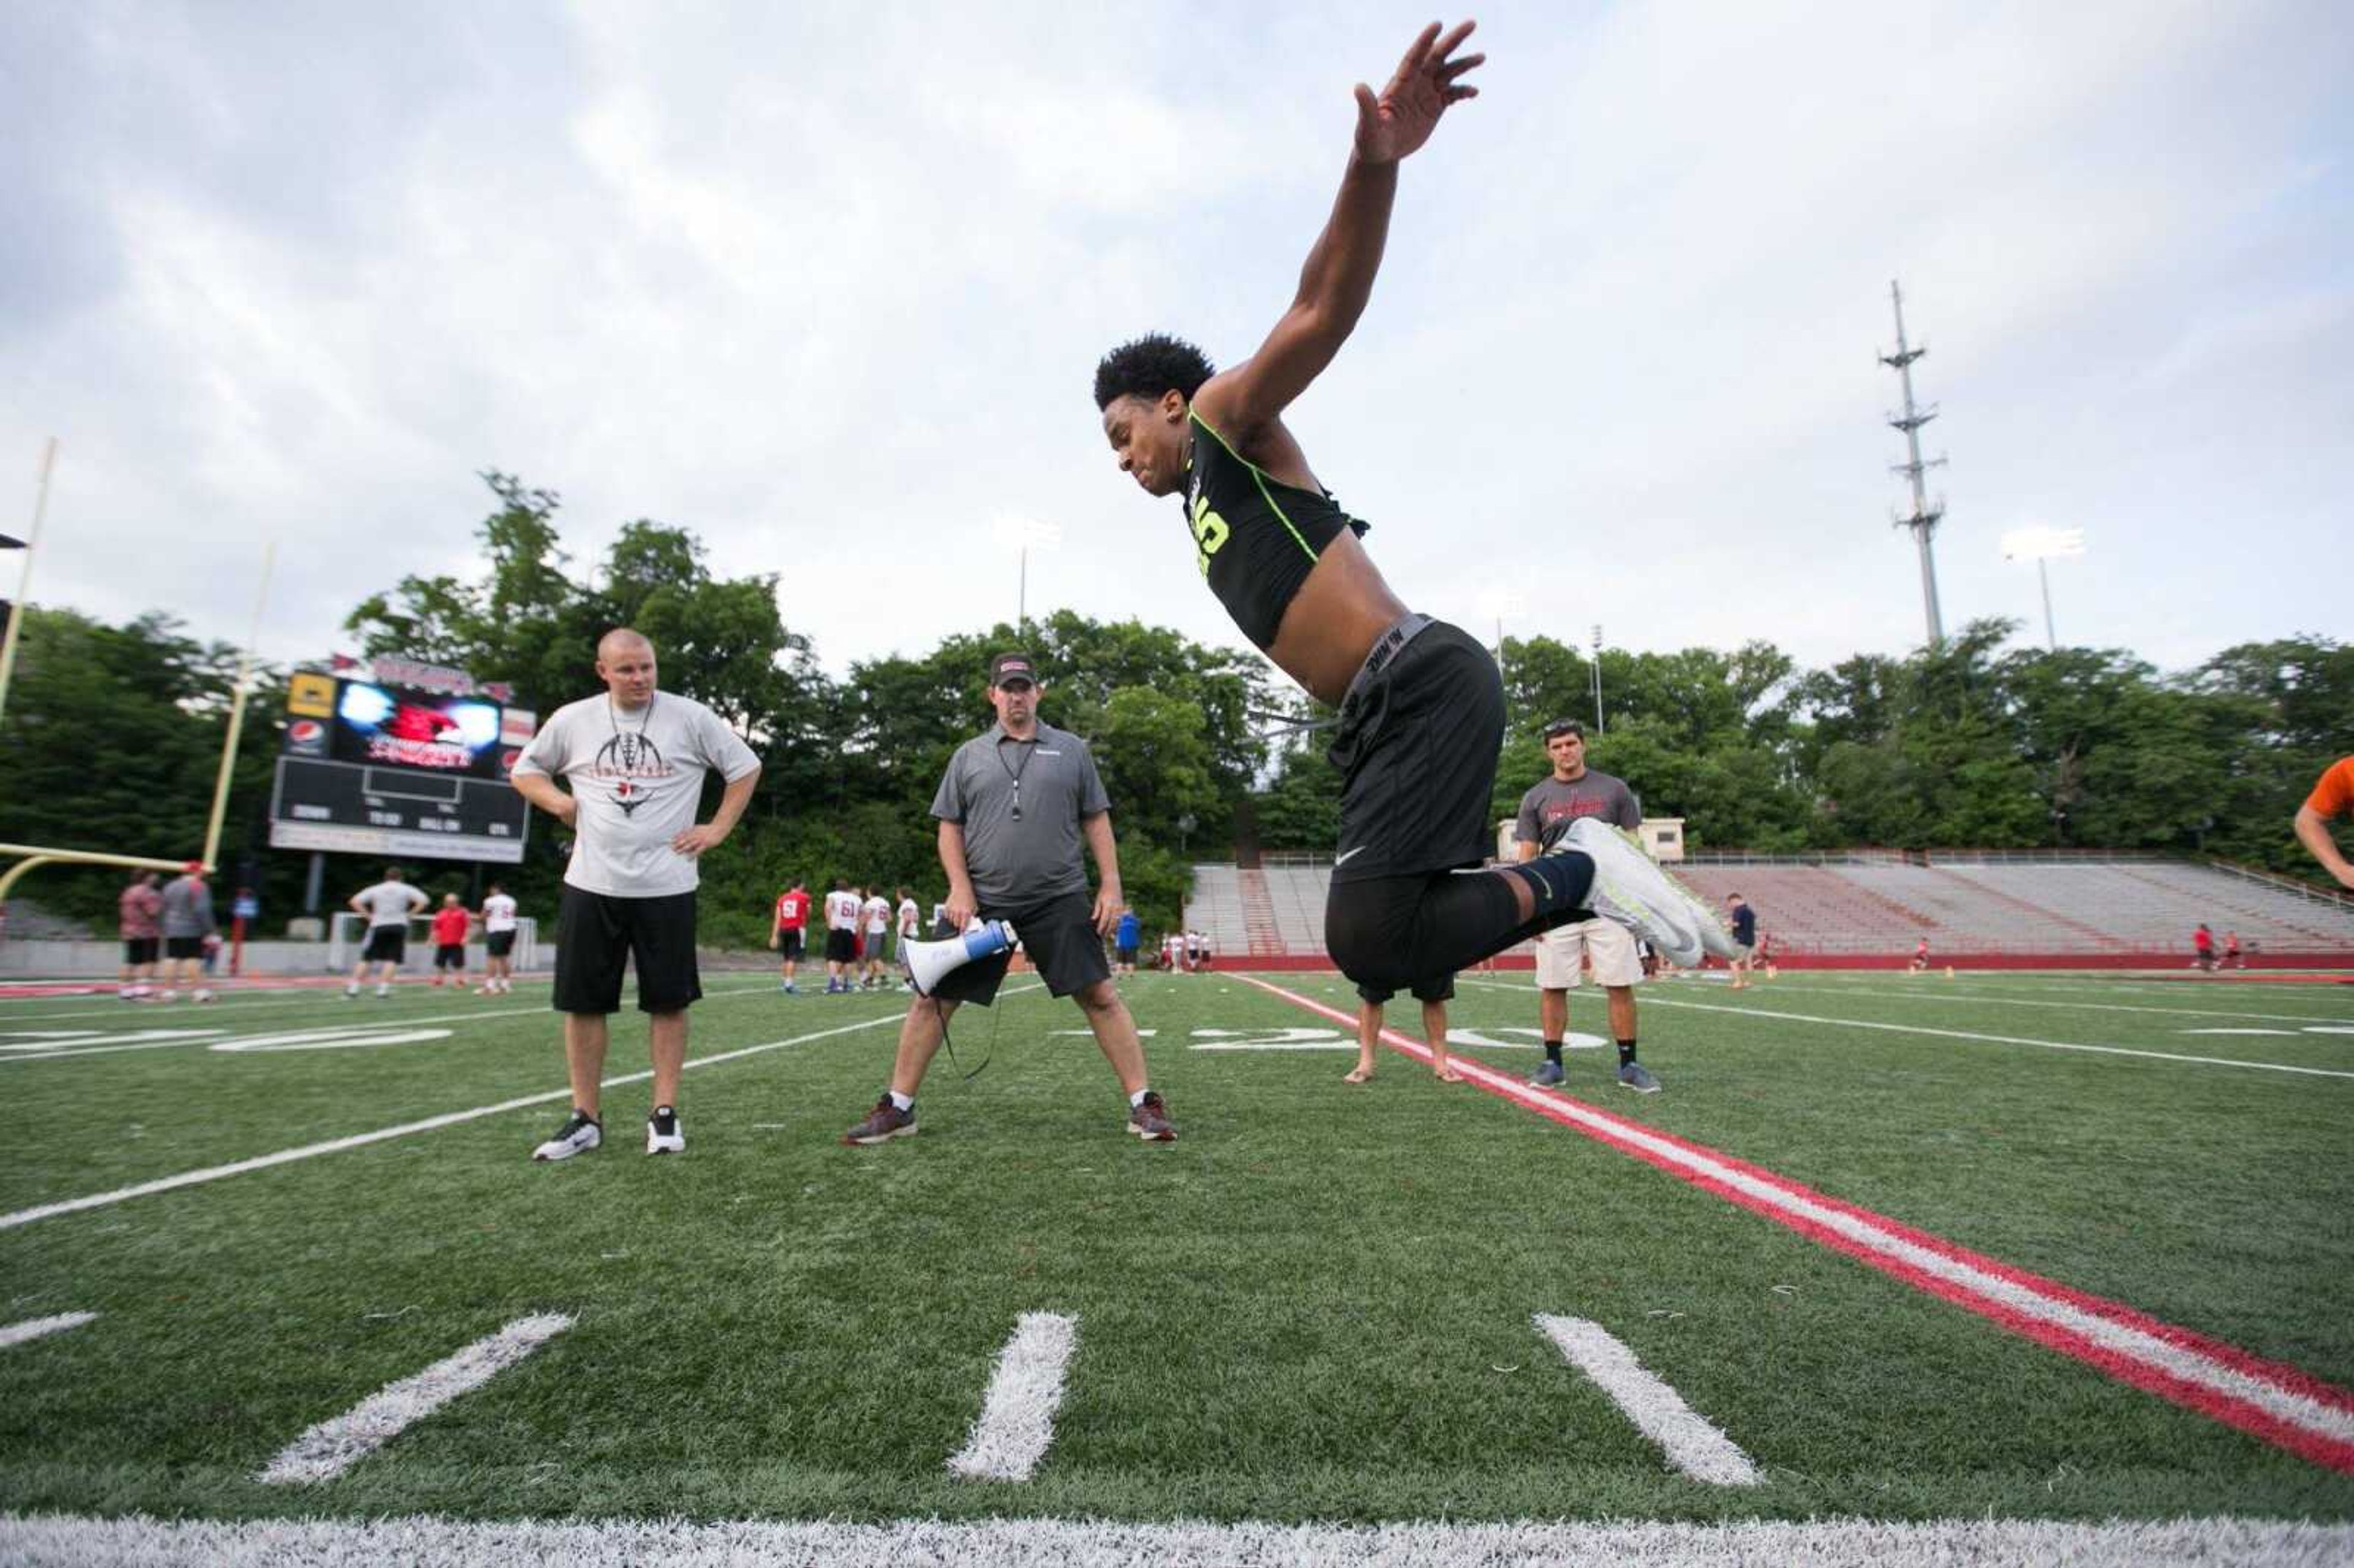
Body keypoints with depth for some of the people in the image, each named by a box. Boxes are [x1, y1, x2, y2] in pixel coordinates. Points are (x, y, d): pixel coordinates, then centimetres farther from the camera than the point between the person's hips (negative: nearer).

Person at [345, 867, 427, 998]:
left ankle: (353, 987, 6)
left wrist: (369, 916, 3)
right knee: (392, 960, 0)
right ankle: (383, 988, -6)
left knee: (366, 959, 9)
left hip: (378, 926, 1)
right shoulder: (406, 889, 4)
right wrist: (409, 914, 0)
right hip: (399, 926, -1)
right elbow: (423, 901, -7)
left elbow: (355, 901, 0)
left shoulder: (375, 889, 8)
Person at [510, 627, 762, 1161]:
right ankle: (584, 1118, 18)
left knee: (668, 1001, 2)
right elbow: (526, 770, 19)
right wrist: (559, 802, -1)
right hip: (590, 883, 2)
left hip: (666, 886, -2)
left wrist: (718, 828, -1)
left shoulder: (690, 717, -3)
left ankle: (665, 1114, 14)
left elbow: (745, 766, 5)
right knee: (582, 1002, 5)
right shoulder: (572, 720, 4)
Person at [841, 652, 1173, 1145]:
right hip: (982, 901, 1)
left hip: (1059, 900, -1)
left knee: (1101, 996, -7)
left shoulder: (1071, 750, 9)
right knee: (932, 999, 2)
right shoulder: (968, 756, 10)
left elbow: (1096, 821, 8)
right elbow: (950, 826, 10)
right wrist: (961, 888, -4)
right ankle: (898, 1108, 16)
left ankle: (1143, 1104, 3)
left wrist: (1111, 886, -1)